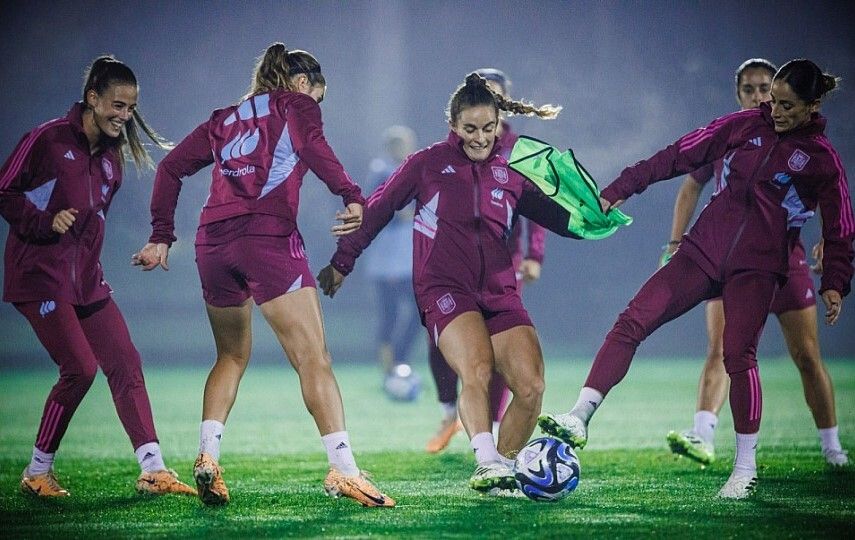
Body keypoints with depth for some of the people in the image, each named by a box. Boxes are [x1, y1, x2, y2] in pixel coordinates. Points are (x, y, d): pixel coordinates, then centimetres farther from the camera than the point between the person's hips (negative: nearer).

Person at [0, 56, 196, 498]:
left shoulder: (111, 156, 12)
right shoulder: (49, 139, -10)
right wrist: (47, 222, -19)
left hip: (86, 279, 8)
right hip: (41, 275, -8)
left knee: (125, 364, -2)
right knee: (80, 367, -14)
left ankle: (153, 470, -1)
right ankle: (37, 473, 1)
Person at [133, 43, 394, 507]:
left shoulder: (225, 119, 26)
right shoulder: (297, 105, 12)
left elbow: (171, 167, 23)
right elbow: (315, 148, -9)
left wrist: (162, 237, 23)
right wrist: (352, 198, -19)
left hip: (212, 242, 6)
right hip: (269, 238, -6)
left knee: (231, 355, 23)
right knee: (313, 358, -8)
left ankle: (207, 457, 9)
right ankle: (343, 471, -16)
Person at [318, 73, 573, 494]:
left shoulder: (510, 174, 15)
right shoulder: (429, 163, 6)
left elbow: (562, 220, 17)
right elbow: (377, 208, 13)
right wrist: (342, 262, 17)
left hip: (499, 293, 3)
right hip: (444, 287, -3)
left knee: (531, 386, -15)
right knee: (476, 368, -31)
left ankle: (504, 467, 1)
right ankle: (487, 463, -38)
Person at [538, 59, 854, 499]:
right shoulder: (745, 126, 6)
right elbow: (680, 155, 9)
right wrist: (618, 190, 8)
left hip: (757, 268, -3)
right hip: (703, 251, 3)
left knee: (737, 352, -20)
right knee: (632, 321, -11)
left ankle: (746, 468, -6)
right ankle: (580, 418, -11)